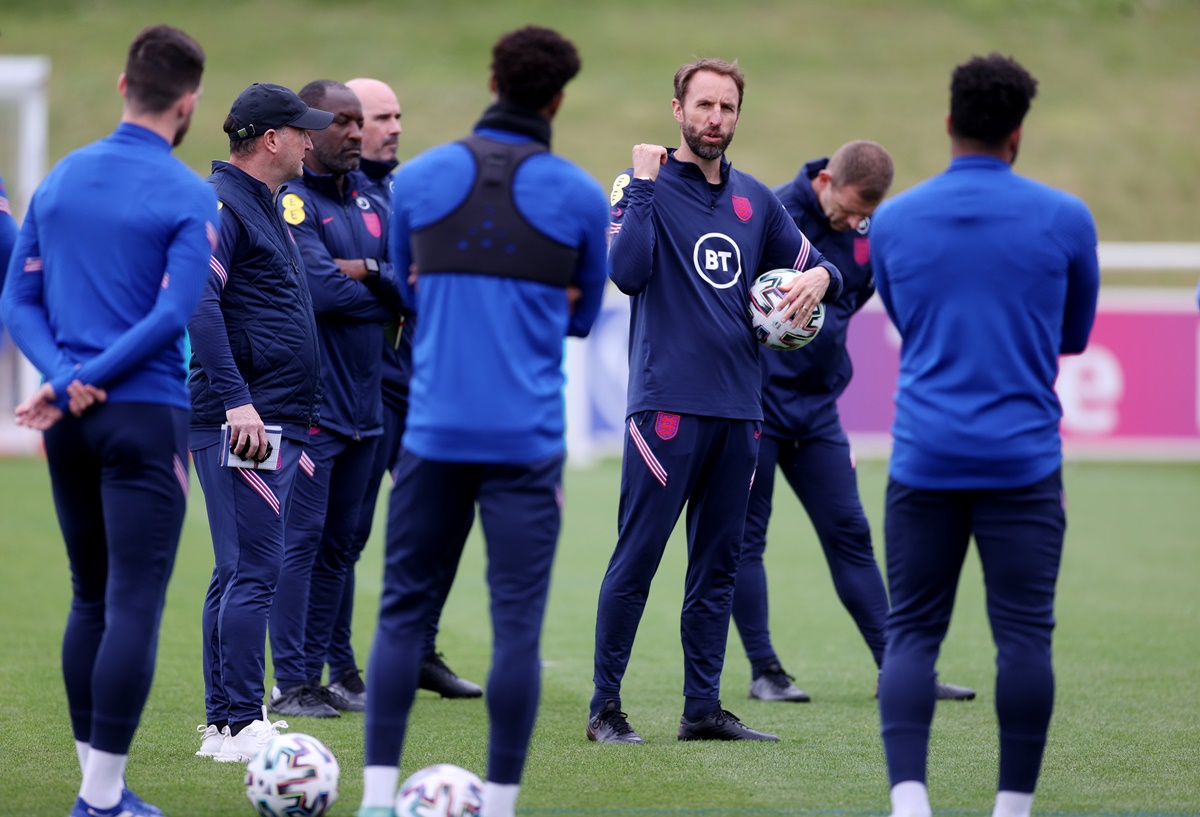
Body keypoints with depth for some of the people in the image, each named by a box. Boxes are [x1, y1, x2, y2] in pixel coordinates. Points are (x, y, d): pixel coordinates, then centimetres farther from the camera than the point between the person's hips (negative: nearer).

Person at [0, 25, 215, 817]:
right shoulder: (189, 198, -7)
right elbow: (172, 314, -16)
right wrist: (81, 382, -13)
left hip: (70, 423, 6)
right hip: (147, 417, -6)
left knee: (91, 599, 14)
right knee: (134, 605, -5)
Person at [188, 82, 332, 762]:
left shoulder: (269, 207, 21)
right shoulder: (220, 203, -10)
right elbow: (199, 301, -21)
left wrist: (295, 423, 25)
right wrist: (236, 399, -27)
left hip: (275, 421, 10)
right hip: (241, 422, -10)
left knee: (241, 573, 11)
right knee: (255, 571, -11)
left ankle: (224, 723, 15)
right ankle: (240, 725, -10)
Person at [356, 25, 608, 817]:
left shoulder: (418, 179, 4)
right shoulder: (580, 196, 0)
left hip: (433, 432, 2)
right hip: (527, 442, -2)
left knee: (406, 611, 8)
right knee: (517, 623, 0)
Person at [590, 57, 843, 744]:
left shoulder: (754, 199, 14)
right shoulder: (646, 187, -1)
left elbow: (814, 266, 22)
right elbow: (627, 272, -17)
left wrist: (818, 278, -1)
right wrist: (643, 188, -16)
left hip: (739, 407, 6)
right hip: (668, 401, -6)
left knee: (718, 565, 8)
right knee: (637, 558, -6)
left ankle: (704, 707, 13)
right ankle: (606, 707, -1)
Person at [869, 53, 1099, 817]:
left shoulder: (893, 221, 4)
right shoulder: (1065, 218, -1)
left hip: (924, 460, 2)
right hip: (1023, 460, -1)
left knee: (912, 634, 4)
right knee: (1024, 635, 3)